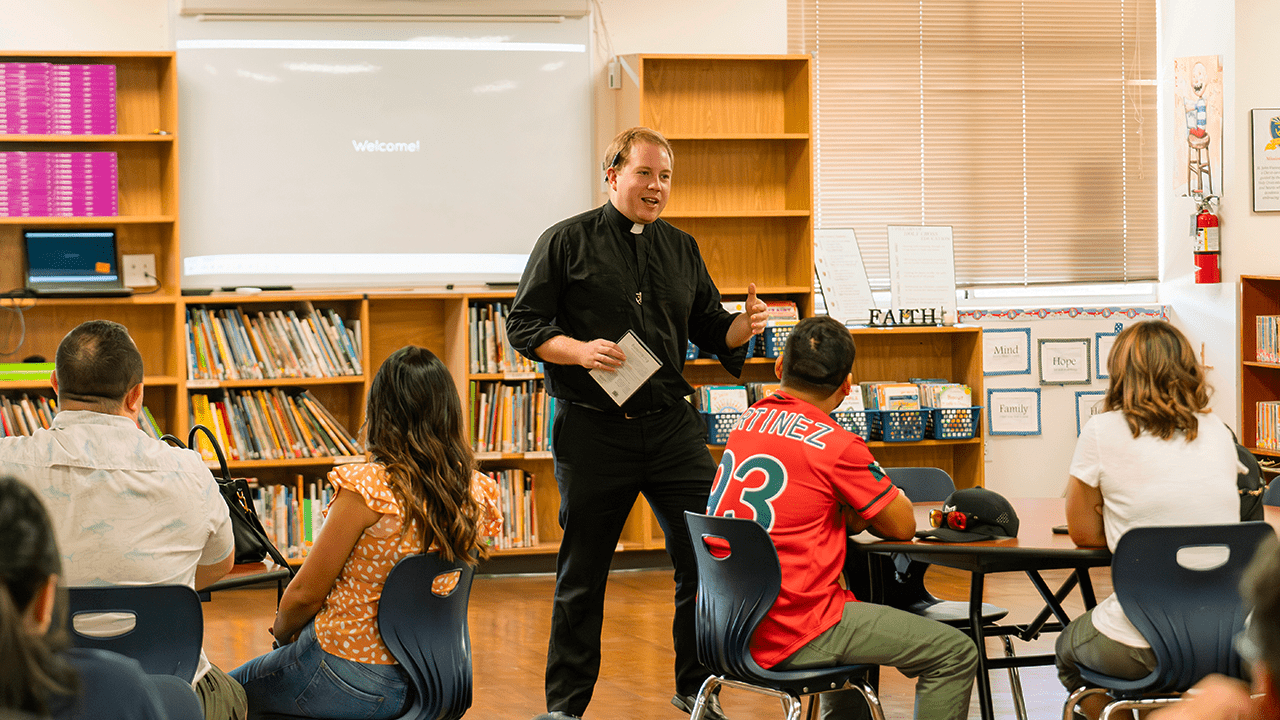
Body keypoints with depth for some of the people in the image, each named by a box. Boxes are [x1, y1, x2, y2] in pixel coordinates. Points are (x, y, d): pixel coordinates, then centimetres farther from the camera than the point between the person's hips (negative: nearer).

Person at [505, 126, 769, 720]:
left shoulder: (681, 249, 13)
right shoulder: (567, 242, 0)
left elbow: (710, 330, 17)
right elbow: (523, 326, -2)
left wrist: (744, 326, -5)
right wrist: (581, 351, -18)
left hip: (672, 426, 4)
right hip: (593, 431, -4)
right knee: (581, 577, 5)